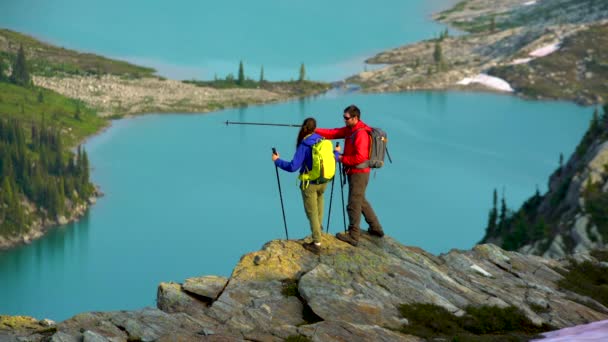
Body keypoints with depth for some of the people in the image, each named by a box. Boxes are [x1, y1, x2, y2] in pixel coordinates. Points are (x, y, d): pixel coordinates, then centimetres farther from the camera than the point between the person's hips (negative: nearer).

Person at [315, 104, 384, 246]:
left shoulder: (361, 133, -22)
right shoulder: (350, 129, 8)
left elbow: (360, 157, -26)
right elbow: (334, 133, 4)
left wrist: (342, 158, -17)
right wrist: (315, 131, -7)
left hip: (359, 173, -10)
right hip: (354, 172, 10)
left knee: (354, 205, -4)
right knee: (361, 201, 21)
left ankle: (353, 236, 3)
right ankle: (376, 229, 31)